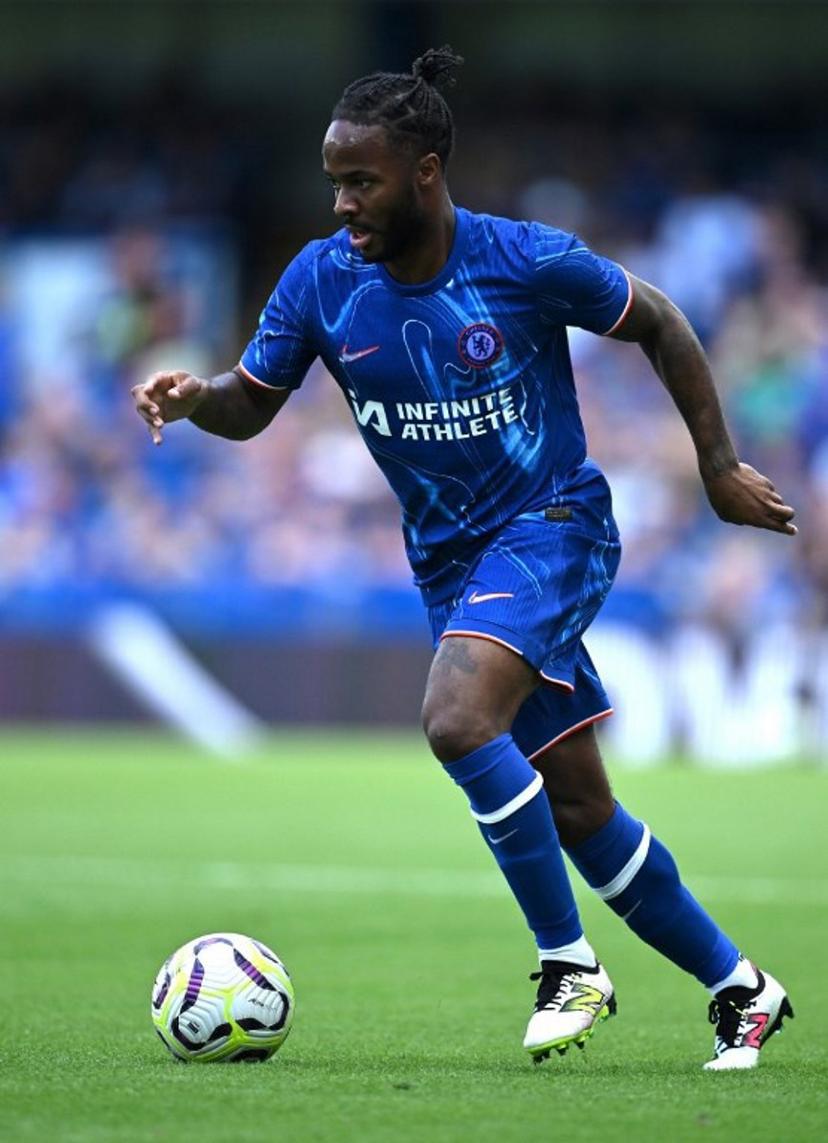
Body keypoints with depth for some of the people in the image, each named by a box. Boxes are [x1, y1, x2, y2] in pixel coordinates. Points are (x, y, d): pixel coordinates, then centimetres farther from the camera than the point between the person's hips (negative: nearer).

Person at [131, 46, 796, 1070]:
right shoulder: (321, 280, -7)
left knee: (456, 720, -30)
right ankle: (738, 987, 24)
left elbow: (659, 327, -2)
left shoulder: (527, 261, -17)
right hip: (449, 559, 5)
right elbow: (250, 404, 4)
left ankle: (571, 964, -16)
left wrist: (719, 469, 1)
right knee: (579, 813, 8)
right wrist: (190, 398, -19)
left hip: (553, 524, -5)